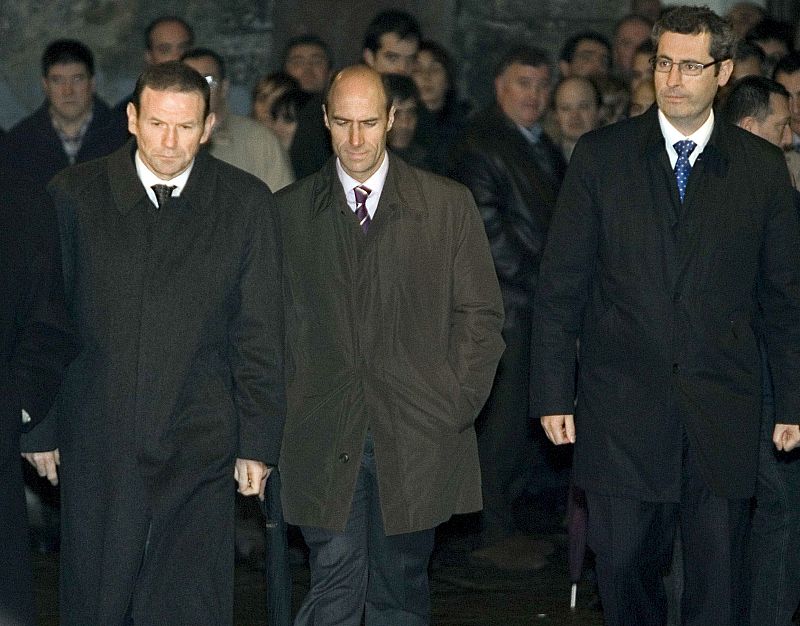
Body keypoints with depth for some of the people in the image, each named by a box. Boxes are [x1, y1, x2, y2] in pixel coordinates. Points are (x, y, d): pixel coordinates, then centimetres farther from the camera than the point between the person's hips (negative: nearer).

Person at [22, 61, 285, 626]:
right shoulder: (75, 194, 2)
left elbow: (260, 334, 4)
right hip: (96, 447, 1)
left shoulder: (246, 203, 3)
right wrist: (41, 429, 4)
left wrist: (258, 445, 2)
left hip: (199, 449, 0)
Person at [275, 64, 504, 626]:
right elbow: (275, 321, 9)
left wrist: (457, 404, -3)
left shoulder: (448, 205, 4)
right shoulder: (288, 211, 7)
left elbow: (480, 314, 6)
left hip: (418, 437, 0)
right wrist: (284, 410, 0)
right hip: (323, 441, 0)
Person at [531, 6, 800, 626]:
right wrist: (554, 394, -2)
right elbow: (560, 287, 3)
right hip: (622, 408, 0)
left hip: (723, 415, 0)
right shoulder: (600, 156, 3)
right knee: (624, 569, 4)